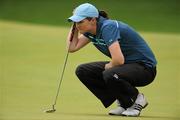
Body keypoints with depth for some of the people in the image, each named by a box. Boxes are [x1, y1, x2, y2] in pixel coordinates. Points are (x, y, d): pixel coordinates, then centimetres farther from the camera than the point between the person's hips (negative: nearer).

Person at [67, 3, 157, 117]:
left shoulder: (108, 27, -26)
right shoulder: (91, 30, 1)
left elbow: (119, 59, -34)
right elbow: (72, 48, 7)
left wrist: (107, 66, -14)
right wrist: (75, 26, 0)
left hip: (145, 68, -10)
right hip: (126, 65, 10)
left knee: (109, 75, -37)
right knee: (82, 71, 2)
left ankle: (137, 98, -6)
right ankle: (124, 103, 7)